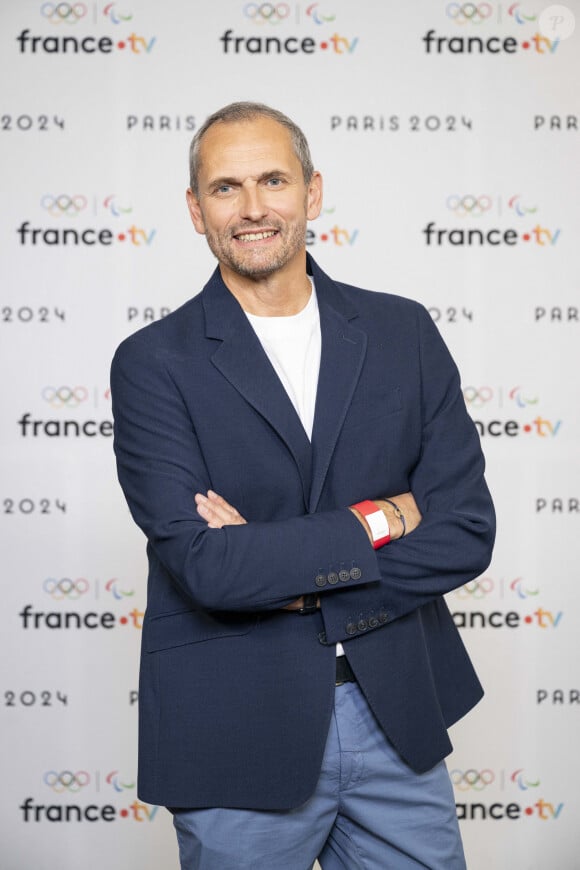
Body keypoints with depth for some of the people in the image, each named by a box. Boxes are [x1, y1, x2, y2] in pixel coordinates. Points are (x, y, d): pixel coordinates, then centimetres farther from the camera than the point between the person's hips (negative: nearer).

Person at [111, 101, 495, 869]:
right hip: (240, 740, -2)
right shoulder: (154, 364, -6)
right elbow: (203, 566, -17)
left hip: (399, 718, 3)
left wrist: (285, 578, -12)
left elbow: (467, 529, -4)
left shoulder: (403, 331, 3)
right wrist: (377, 519, -13)